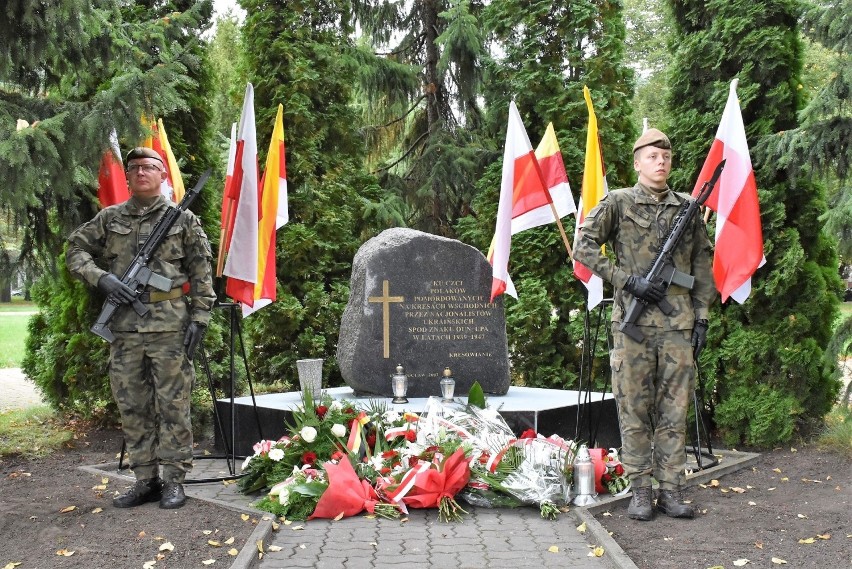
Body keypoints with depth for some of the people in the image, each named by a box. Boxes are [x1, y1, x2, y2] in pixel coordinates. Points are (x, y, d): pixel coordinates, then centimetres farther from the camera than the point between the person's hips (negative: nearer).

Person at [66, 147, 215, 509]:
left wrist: (200, 317, -5)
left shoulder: (183, 218, 5)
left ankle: (173, 480, 10)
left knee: (172, 405, 1)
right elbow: (75, 250, 12)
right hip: (124, 326, 4)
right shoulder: (109, 218, 12)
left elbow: (201, 273, 3)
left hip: (170, 325, -3)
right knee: (132, 406, 8)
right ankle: (145, 479, 19)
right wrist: (100, 277, -7)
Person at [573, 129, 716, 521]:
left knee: (674, 411, 7)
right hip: (633, 322, -3)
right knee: (634, 410, 2)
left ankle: (671, 490, 16)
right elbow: (583, 247, -4)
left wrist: (702, 317, 9)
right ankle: (640, 491, 12)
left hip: (679, 325, 3)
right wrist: (628, 280, -10)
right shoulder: (618, 203, 2)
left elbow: (703, 267, 15)